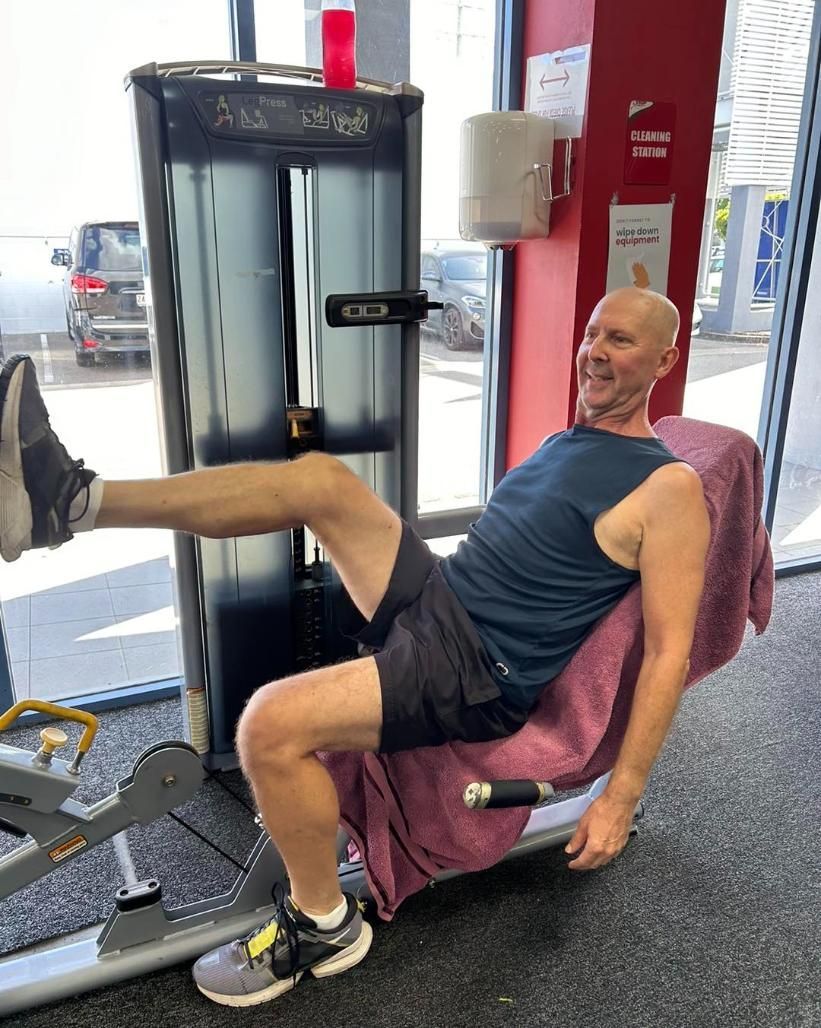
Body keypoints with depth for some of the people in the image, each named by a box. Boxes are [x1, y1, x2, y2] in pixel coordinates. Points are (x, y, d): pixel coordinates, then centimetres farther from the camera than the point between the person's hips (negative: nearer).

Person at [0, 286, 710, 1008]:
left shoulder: (668, 488, -9)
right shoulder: (565, 443, 17)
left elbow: (670, 649, -12)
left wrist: (622, 797, -15)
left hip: (479, 672, -8)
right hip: (431, 593, 8)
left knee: (272, 725, -26)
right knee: (319, 478, -10)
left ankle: (324, 927, 1)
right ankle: (71, 501, -12)